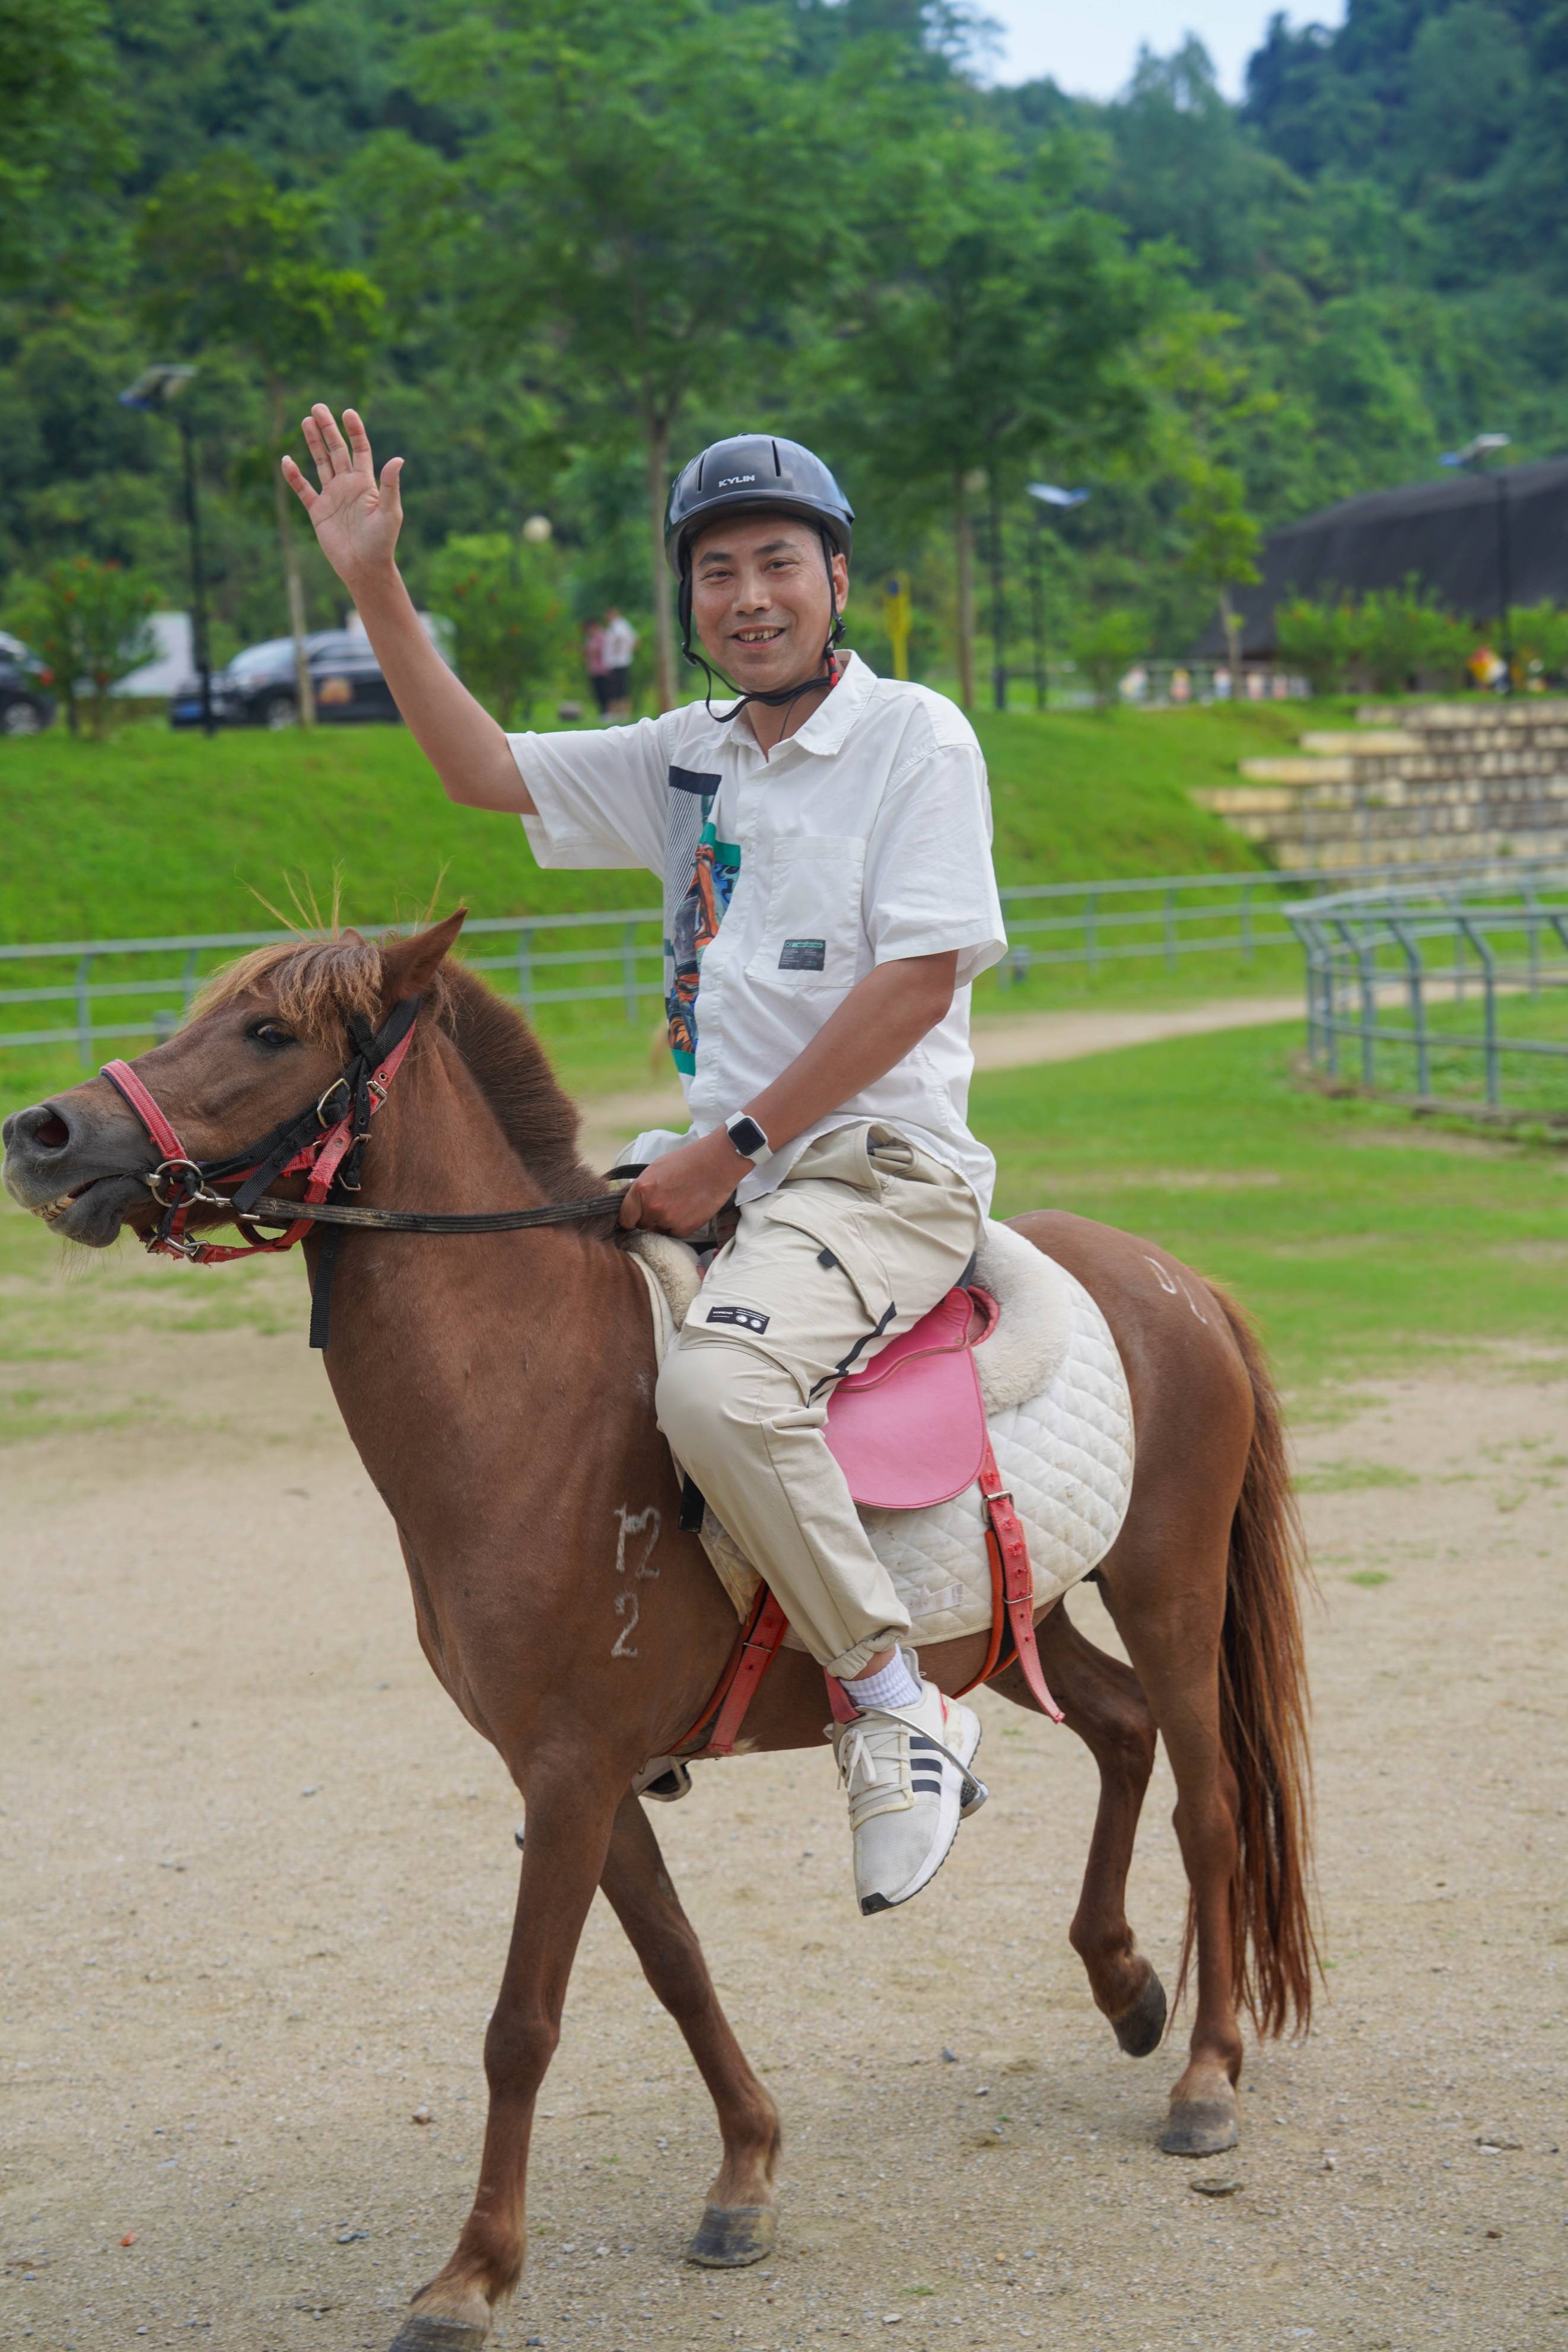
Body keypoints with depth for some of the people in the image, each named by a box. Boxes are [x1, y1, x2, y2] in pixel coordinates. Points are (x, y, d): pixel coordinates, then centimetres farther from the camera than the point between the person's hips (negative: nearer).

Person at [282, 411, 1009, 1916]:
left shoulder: (917, 737, -7)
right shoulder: (689, 759, 14)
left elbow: (920, 980, -15)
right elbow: (484, 770, 18)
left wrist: (736, 1148, -16)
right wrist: (375, 586, 9)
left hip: (879, 1161, -8)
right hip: (720, 1161, 9)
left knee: (719, 1385, -33)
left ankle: (900, 1707, -19)